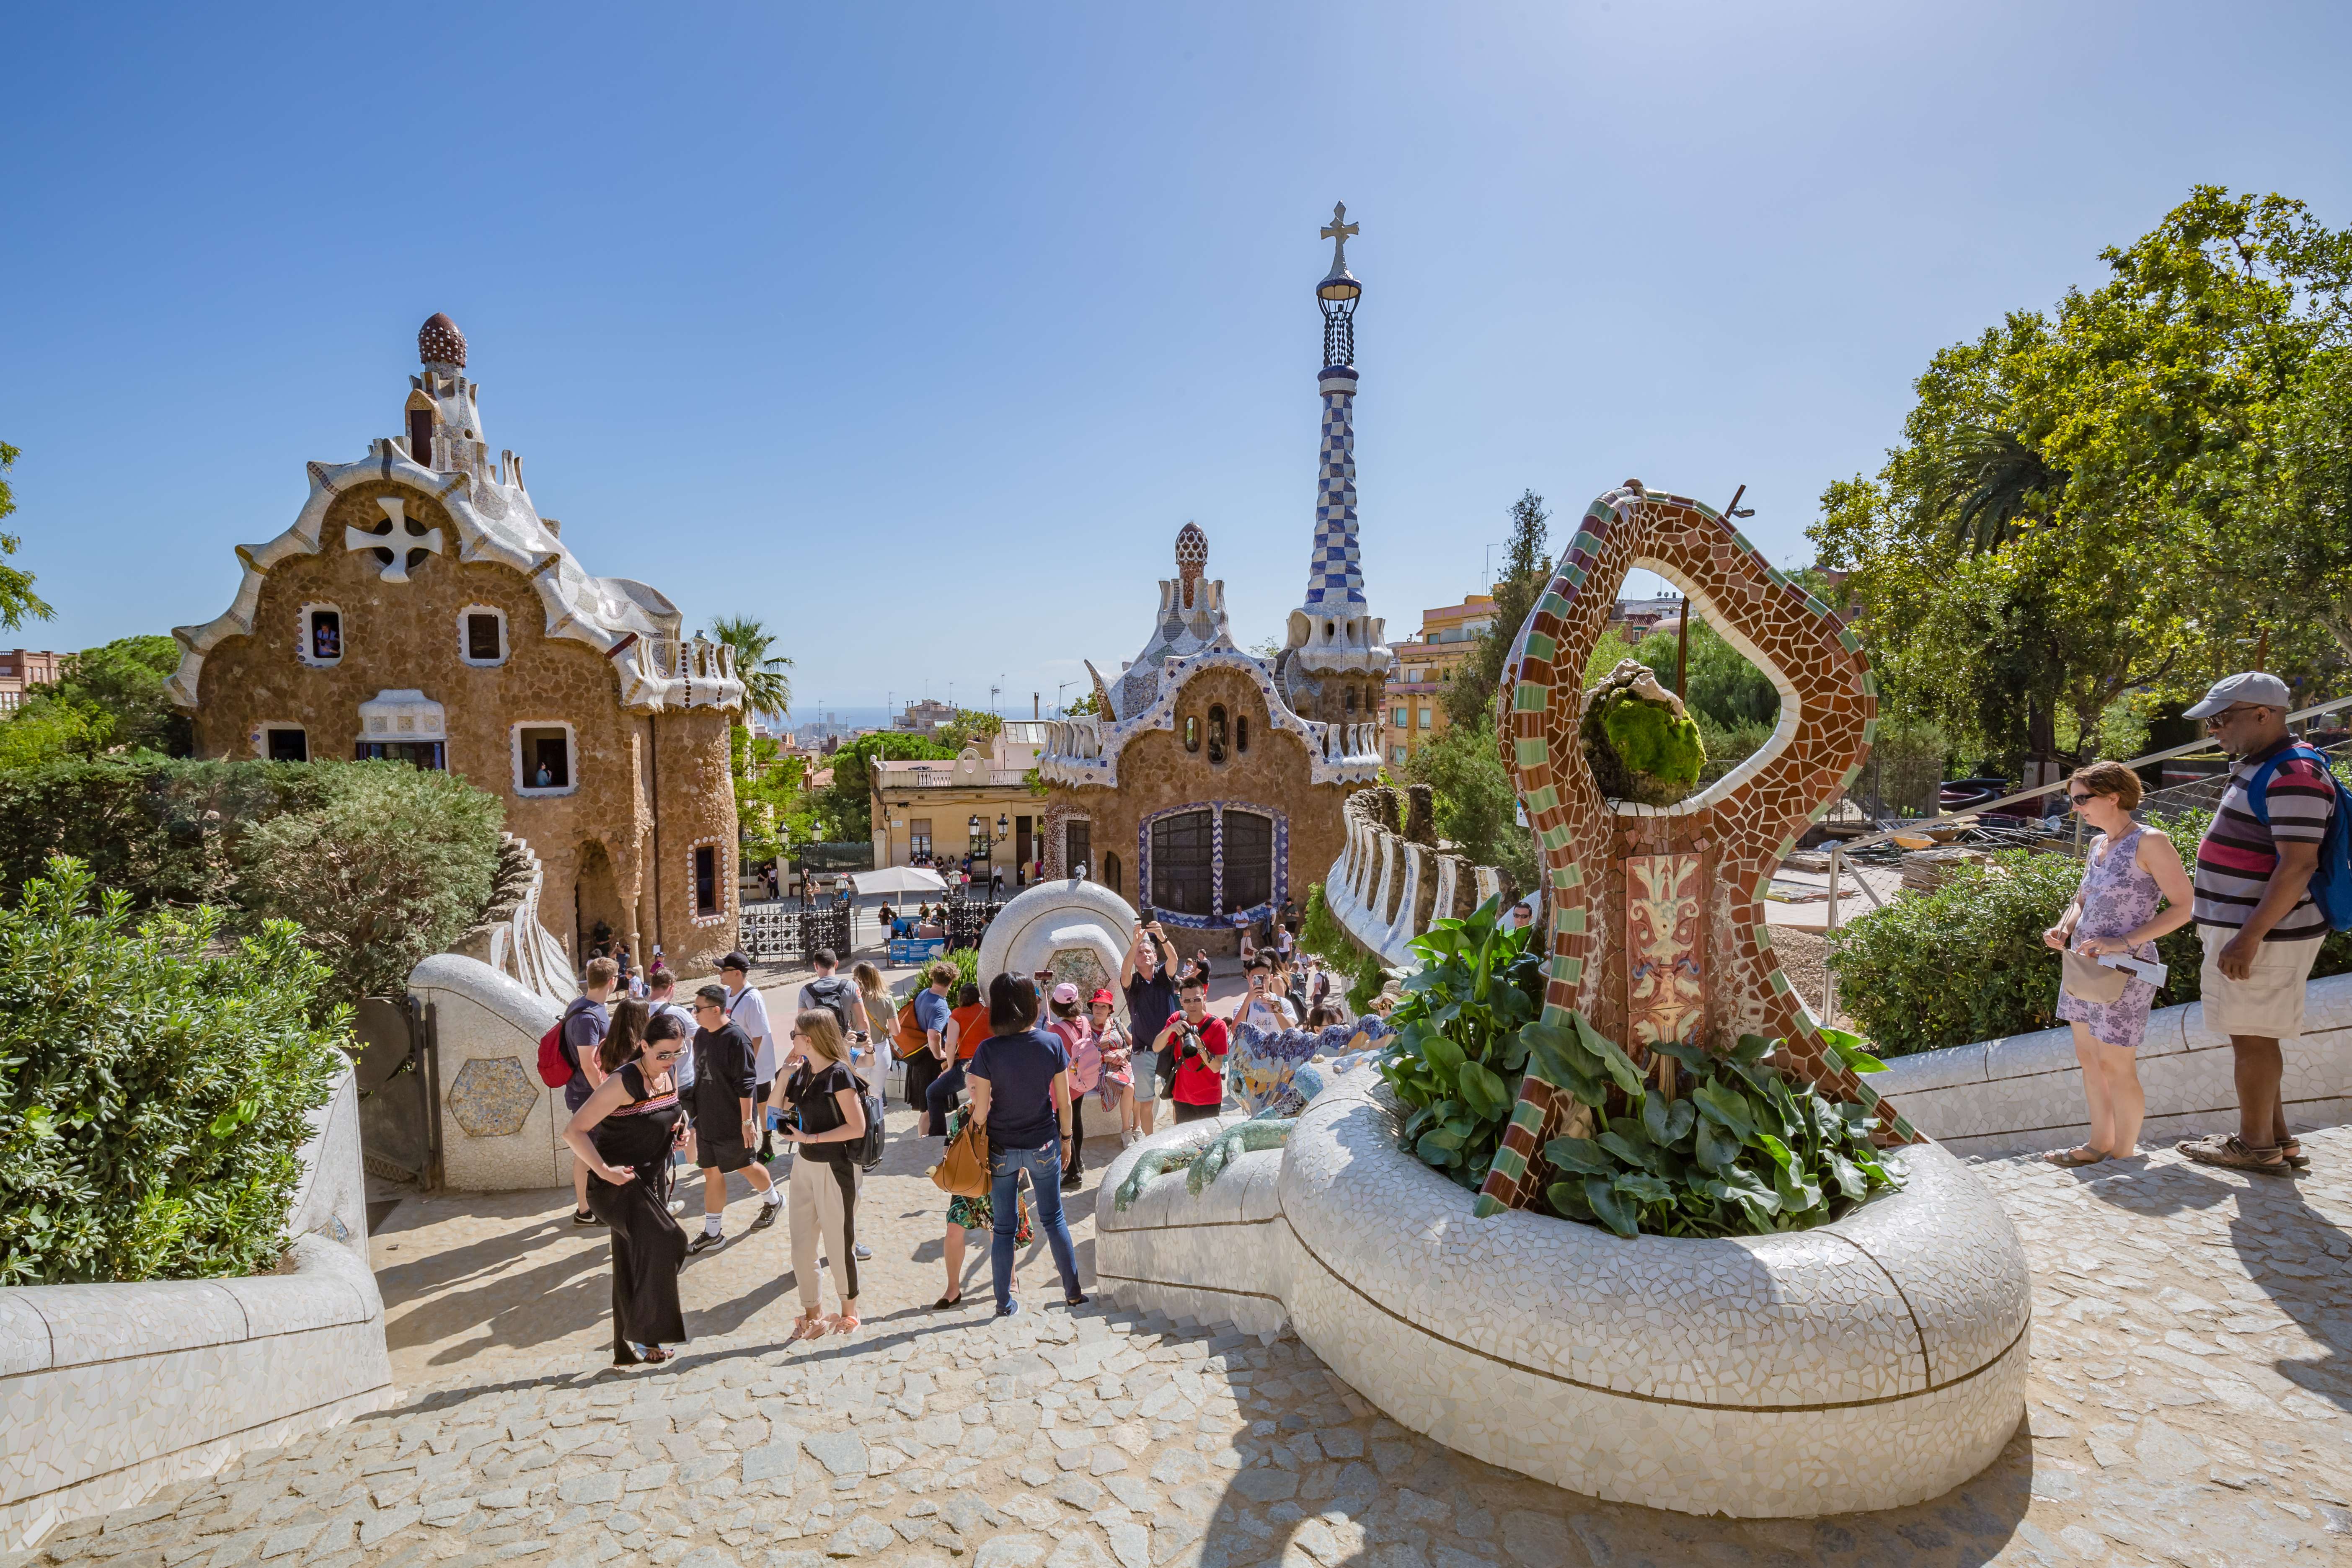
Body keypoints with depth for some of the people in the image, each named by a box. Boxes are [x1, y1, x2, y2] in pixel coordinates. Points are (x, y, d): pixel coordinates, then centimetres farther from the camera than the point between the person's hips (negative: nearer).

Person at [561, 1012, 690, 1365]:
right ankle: (642, 1333, -8)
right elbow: (574, 1131, -23)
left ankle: (631, 1348, 28)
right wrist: (604, 1171, -25)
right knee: (664, 1243, -24)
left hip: (652, 1182, 8)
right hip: (618, 1185, -8)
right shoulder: (624, 1082, -22)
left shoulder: (667, 1078, 3)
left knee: (637, 1268, 15)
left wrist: (677, 1130, 3)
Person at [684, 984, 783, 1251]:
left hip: (731, 1123, -7)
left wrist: (747, 1122, -19)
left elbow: (745, 1085, -20)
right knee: (712, 1172, 11)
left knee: (745, 1166, 12)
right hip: (706, 1119, 7)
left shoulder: (735, 1038, -22)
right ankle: (712, 1232, 21)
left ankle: (772, 1200, 38)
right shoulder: (701, 1034, 2)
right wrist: (694, 1110, 17)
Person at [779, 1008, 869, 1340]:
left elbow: (857, 1128, -20)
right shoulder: (803, 1070, 3)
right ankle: (812, 1315, 30)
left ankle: (848, 1311, 30)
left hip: (835, 1169, -7)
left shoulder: (838, 1074, -19)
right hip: (805, 1164, 7)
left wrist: (811, 1138, -20)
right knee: (801, 1244, 13)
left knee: (839, 1243, 9)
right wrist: (787, 1070, -3)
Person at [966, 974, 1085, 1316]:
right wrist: (1066, 1137, 11)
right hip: (1043, 1146, 1)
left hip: (1002, 1150, -1)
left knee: (1004, 1227, 11)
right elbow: (1064, 1102, -4)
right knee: (1053, 1218, 17)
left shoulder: (988, 1050, -16)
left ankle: (1005, 1302, 21)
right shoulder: (1052, 1044, -11)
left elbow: (980, 1111, -12)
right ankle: (1073, 1292, 25)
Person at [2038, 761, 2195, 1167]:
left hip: (2123, 968, -8)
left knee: (2115, 1064, -1)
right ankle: (2100, 1142, 26)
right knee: (2088, 1057, 14)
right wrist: (2063, 928, 0)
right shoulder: (2098, 845, 11)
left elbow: (2183, 907, -14)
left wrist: (2124, 941, -23)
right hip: (2083, 963, 8)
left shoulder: (2149, 843, -12)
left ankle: (2125, 1152, 14)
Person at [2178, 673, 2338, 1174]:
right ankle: (2277, 1138, 27)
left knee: (2251, 1037, 0)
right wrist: (2222, 928, 23)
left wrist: (2249, 938, -26)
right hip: (2244, 926, 10)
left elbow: (2298, 865, -24)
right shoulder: (2257, 769, 13)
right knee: (2253, 1036, 17)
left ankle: (2256, 1147, 12)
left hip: (2262, 934, -10)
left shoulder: (2293, 776, -19)